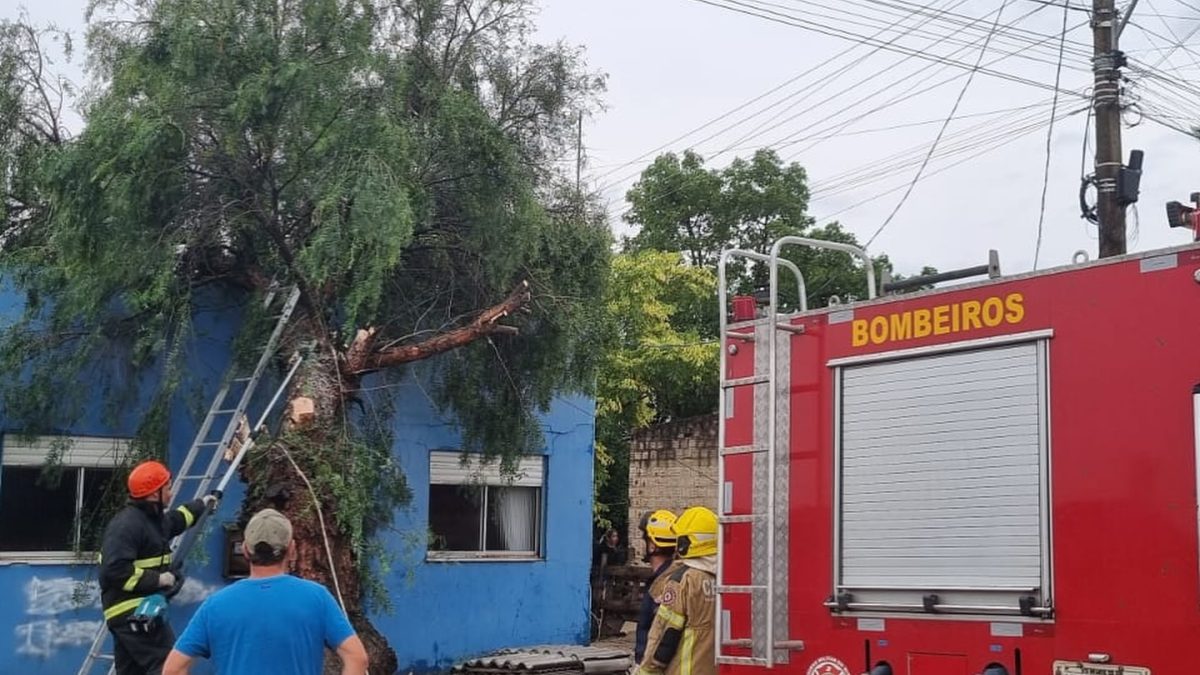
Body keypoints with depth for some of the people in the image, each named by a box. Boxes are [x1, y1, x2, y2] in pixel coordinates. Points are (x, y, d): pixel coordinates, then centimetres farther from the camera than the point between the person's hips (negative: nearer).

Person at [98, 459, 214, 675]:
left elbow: (174, 520, 41)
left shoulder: (153, 518, 16)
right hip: (132, 611, -11)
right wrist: (157, 579, -22)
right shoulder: (127, 524, -17)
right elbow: (115, 570, -26)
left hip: (141, 609, 11)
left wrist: (202, 505, 48)